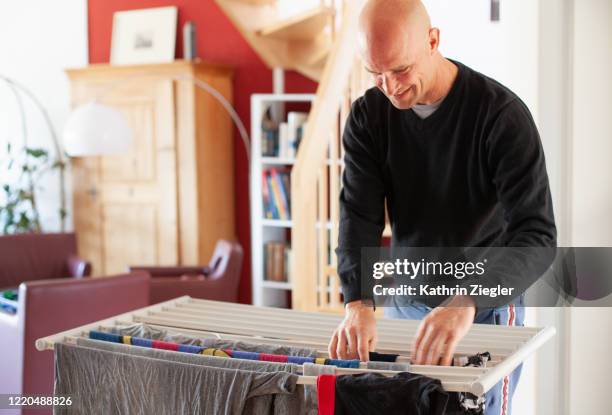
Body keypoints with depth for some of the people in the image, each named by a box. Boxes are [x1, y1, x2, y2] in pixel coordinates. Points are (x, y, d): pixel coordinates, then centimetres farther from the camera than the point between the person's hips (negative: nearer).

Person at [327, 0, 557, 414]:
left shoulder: (502, 114, -21)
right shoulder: (368, 116, -8)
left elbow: (537, 232, -28)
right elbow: (359, 216, -14)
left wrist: (467, 302, -44)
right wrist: (358, 303, -32)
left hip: (487, 302, -3)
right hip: (406, 298, 4)